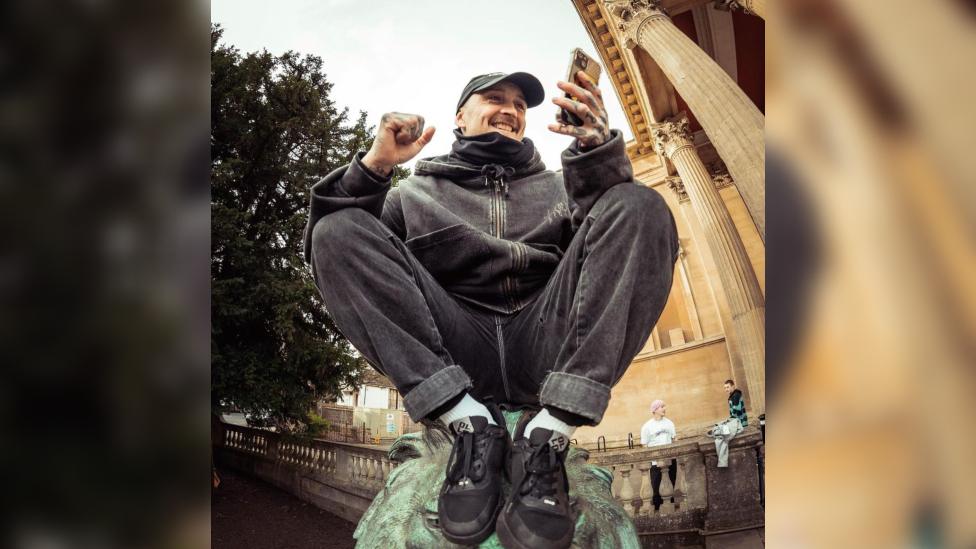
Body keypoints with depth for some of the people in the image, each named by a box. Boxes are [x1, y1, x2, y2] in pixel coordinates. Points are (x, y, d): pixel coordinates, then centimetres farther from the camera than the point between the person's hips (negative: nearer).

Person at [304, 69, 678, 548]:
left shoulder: (557, 186, 26)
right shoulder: (417, 191, 23)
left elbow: (626, 217, 5)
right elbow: (328, 245, 10)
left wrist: (599, 150, -14)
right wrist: (372, 167, -6)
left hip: (544, 351, 1)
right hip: (446, 358, 0)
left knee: (641, 206, -15)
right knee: (337, 229, -13)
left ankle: (547, 435, -26)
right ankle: (470, 425, -21)